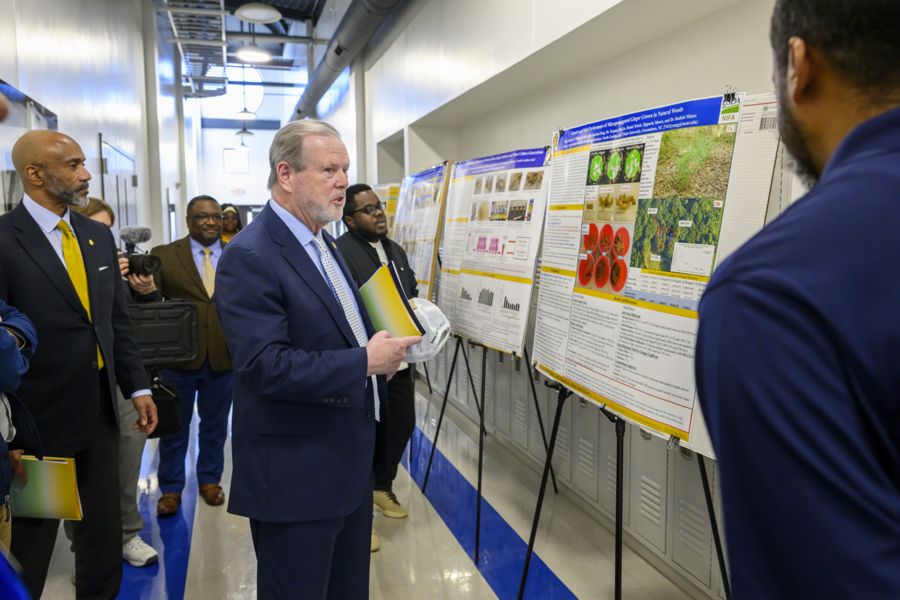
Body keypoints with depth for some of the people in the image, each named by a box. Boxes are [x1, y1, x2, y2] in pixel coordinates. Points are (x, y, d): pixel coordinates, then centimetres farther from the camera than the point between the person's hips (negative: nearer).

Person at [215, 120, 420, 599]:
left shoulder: (323, 243, 11)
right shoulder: (250, 257, -19)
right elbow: (265, 366, -27)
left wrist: (383, 346, 1)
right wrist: (364, 362, -22)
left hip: (348, 460, 9)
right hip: (295, 475, -9)